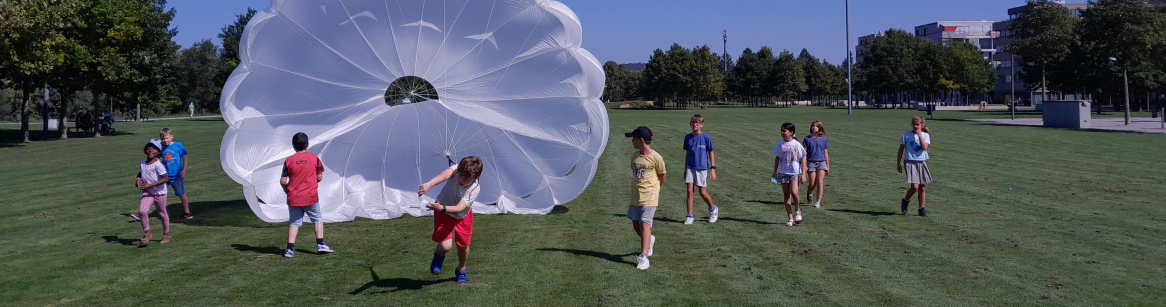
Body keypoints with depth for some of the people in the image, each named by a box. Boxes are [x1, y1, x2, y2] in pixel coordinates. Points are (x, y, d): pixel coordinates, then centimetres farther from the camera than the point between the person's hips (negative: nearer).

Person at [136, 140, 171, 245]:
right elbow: (140, 173, 22)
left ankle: (166, 234, 31)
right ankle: (147, 234, -3)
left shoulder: (157, 165, -19)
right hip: (147, 193, 4)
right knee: (142, 211, -16)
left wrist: (150, 185, -27)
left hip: (159, 192, -4)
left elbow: (166, 178, -25)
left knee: (163, 213, 12)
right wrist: (138, 180, -2)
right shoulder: (142, 164, 2)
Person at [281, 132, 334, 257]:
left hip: (293, 197, 1)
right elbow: (319, 178, -1)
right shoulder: (314, 158, -4)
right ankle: (320, 244, 6)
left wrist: (287, 190, 15)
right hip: (311, 196, -1)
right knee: (317, 219, 14)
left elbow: (283, 181, -4)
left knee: (294, 222, 9)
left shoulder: (288, 160, -3)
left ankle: (290, 249, 2)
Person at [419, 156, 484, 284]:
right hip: (443, 213, -1)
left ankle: (461, 270, 44)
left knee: (463, 245, 12)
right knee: (446, 246, -15)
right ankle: (439, 255, 23)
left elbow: (459, 208, -41)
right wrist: (428, 185, -73)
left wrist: (442, 208, -59)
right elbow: (443, 175, -55)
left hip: (462, 215, 1)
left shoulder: (475, 189, -33)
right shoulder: (456, 169, -32)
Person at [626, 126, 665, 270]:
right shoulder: (635, 156, 6)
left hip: (649, 197, -6)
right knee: (636, 225, 13)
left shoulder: (655, 157, -11)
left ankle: (643, 257, -16)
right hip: (635, 196, 6)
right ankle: (649, 240, 43)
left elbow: (663, 174, 2)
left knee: (645, 224, -14)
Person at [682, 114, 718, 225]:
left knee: (703, 193, -1)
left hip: (702, 168, -3)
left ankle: (713, 209, 28)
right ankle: (689, 216, 2)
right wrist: (685, 169, 18)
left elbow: (711, 153, 0)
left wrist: (713, 168, -4)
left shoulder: (706, 137, -5)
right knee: (689, 191, -5)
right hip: (690, 168, 3)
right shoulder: (688, 137, 5)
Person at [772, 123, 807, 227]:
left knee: (794, 192, -20)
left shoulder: (796, 144, -6)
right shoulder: (780, 144, 4)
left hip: (795, 172, -4)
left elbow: (803, 159, -1)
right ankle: (791, 219, 10)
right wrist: (775, 172, 12)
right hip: (783, 173, 4)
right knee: (786, 195, 4)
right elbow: (777, 158, 14)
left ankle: (798, 211, 7)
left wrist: (803, 174, -5)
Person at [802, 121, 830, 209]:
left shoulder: (823, 139, 7)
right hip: (811, 163, -1)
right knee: (812, 184, -1)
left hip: (821, 162, 1)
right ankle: (809, 192, 34)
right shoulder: (807, 139, 3)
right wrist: (804, 165, -3)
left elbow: (826, 154, 12)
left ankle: (818, 202, -7)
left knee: (820, 182, -11)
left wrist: (828, 166, 12)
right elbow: (805, 153, 4)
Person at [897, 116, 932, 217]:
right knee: (915, 186, -16)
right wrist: (898, 162, 7)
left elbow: (924, 147, -14)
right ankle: (905, 201, 11)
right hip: (910, 162, -2)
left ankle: (922, 209, 15)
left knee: (922, 188, 4)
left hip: (922, 163, 2)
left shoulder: (925, 135, 4)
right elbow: (901, 149, 8)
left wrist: (919, 134, -12)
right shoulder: (906, 134, 3)